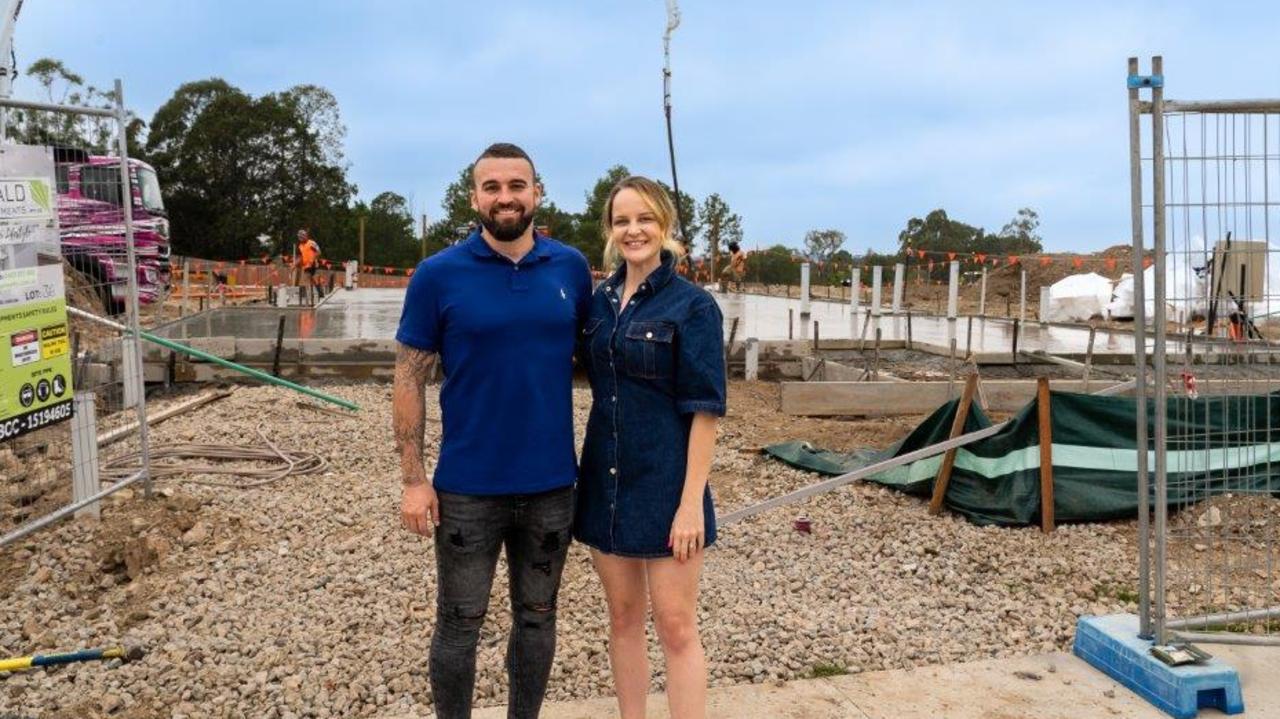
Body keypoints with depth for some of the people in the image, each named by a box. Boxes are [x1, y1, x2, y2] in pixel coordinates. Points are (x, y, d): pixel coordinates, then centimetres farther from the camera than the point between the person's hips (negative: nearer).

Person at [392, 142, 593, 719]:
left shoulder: (571, 268, 1)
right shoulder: (438, 274, -7)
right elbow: (409, 380, -5)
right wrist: (414, 480, -9)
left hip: (552, 483, 3)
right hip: (468, 487, -2)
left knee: (537, 618, 17)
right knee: (459, 626, 11)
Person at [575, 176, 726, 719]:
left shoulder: (692, 306, -10)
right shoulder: (599, 302, 7)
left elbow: (705, 410, -12)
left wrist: (692, 502, -16)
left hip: (665, 486, -5)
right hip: (606, 482, 6)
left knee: (676, 628, 3)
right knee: (623, 619, 15)